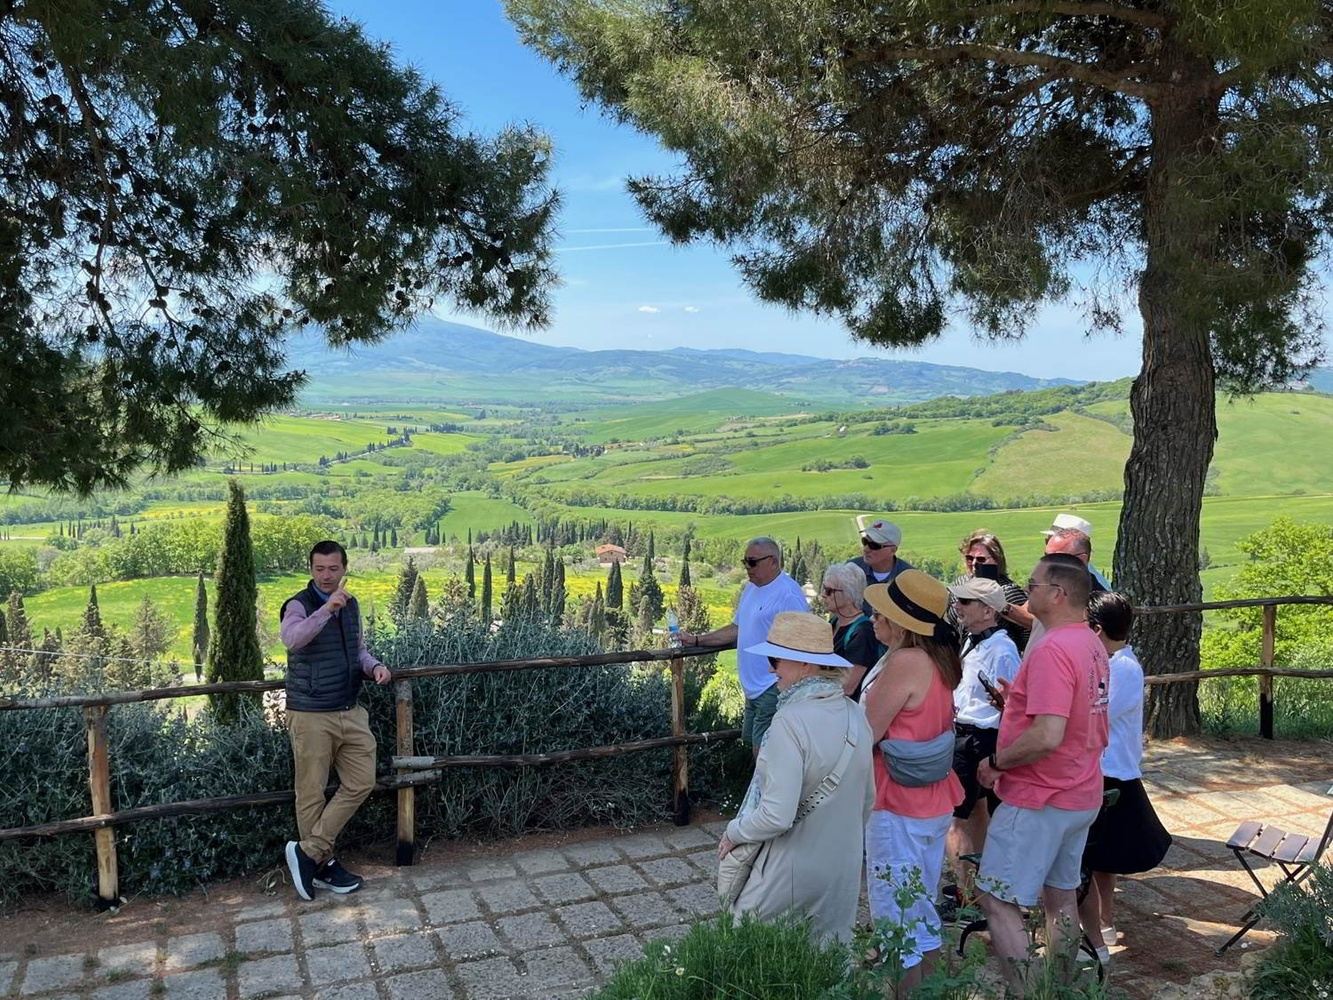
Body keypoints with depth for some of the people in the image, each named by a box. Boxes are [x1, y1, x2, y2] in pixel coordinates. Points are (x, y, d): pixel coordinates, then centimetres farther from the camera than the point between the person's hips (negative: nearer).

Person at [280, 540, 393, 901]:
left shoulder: (351, 605, 9)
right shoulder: (298, 605, -11)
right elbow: (291, 639, -34)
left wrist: (374, 666, 1)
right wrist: (327, 608, -45)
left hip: (350, 712, 7)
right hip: (311, 715, -7)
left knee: (361, 783, 7)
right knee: (312, 794, 4)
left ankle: (308, 850, 16)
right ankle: (322, 864, 19)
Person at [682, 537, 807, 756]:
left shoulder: (788, 595, -17)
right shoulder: (750, 589, 13)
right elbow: (737, 628, 22)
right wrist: (696, 640, 15)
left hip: (773, 688, -10)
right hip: (754, 687, 10)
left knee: (762, 751, -10)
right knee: (749, 739, 19)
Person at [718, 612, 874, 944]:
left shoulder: (791, 721, -25)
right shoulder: (854, 715, -3)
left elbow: (777, 816, -26)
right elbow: (867, 801, 9)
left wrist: (733, 832, -9)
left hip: (791, 874, -6)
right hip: (843, 872, 7)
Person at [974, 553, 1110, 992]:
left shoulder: (1052, 649, -24)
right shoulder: (1092, 645, 6)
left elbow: (1047, 737, -31)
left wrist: (996, 762, -17)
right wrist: (1017, 700, 9)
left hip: (1039, 800, -10)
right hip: (1081, 795, 10)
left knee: (998, 902, -1)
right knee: (1061, 896, 20)